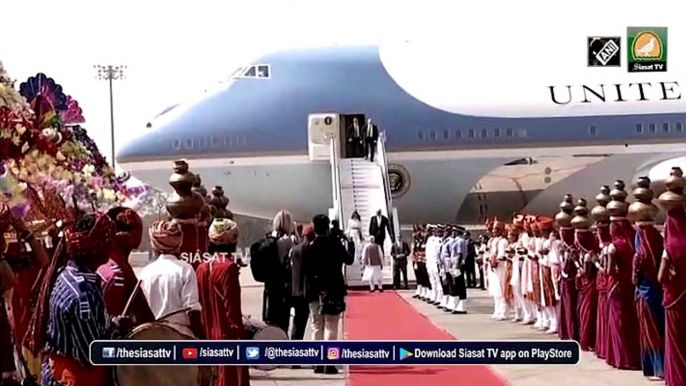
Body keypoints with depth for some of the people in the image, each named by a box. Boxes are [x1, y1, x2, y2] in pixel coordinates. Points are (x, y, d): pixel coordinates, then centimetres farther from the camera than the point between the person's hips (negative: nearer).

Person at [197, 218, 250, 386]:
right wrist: (240, 335, -12)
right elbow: (232, 307, -17)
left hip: (207, 337, 7)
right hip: (227, 336, -7)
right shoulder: (229, 267, -15)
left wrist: (205, 332, 17)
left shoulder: (202, 268, 5)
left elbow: (199, 304, 9)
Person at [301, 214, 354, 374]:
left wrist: (305, 290, 9)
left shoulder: (307, 247, 0)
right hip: (333, 291, -2)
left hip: (314, 293, 2)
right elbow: (349, 260, 8)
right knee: (331, 328, 0)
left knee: (317, 328, 11)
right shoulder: (334, 244, -6)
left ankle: (317, 363, 10)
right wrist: (342, 253, 24)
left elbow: (303, 271, -1)